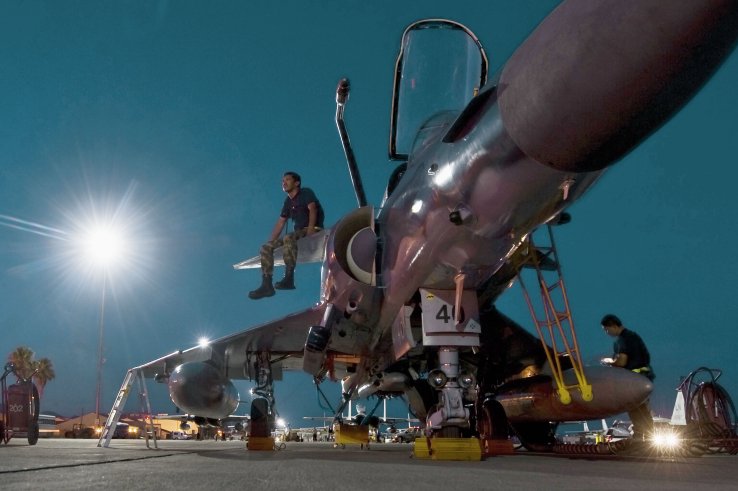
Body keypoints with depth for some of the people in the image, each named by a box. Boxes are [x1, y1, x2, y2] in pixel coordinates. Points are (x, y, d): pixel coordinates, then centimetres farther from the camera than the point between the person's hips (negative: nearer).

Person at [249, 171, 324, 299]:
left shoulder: (306, 193, 0)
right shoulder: (288, 202, 19)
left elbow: (312, 209, -17)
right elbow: (280, 223, 18)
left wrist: (310, 229, -32)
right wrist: (271, 242, 8)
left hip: (314, 230, -8)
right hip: (298, 232, 8)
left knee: (288, 238, -38)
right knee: (266, 247, -7)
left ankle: (289, 279, -38)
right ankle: (267, 285, -17)